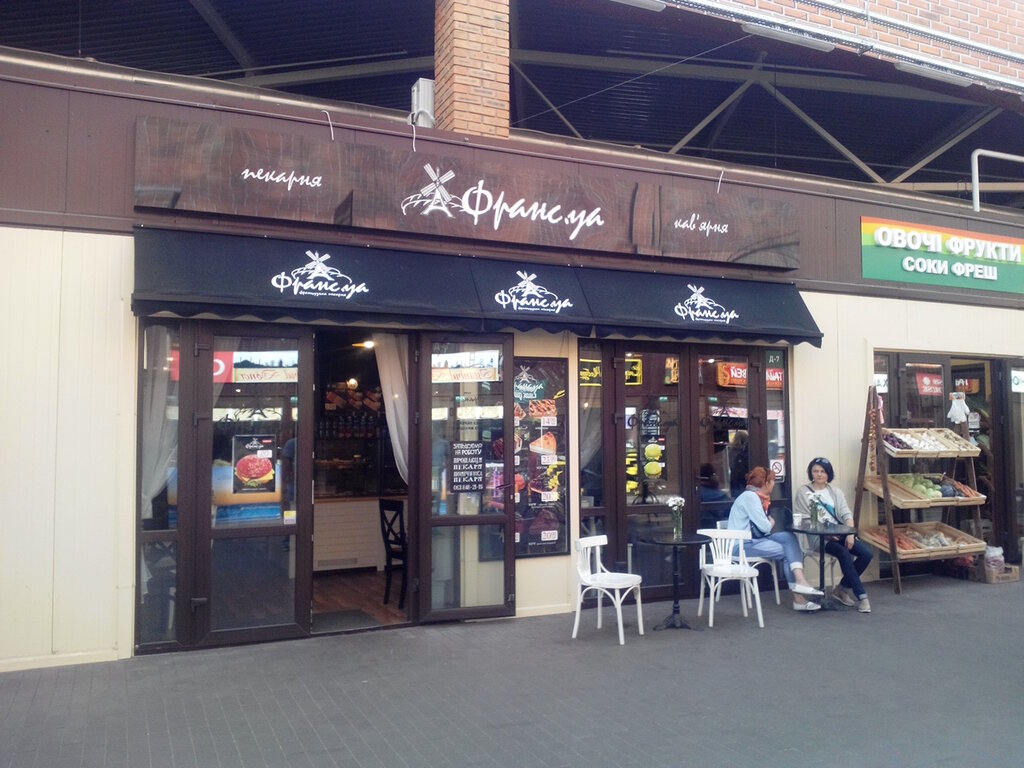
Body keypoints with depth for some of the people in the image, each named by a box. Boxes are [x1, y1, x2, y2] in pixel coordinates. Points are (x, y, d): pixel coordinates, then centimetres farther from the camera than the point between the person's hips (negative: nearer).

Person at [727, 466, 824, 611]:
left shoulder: (756, 496, 15)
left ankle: (799, 581, -18)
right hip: (743, 544, -9)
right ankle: (798, 598, -7)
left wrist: (768, 522, -11)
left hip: (754, 538, 9)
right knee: (786, 551, -11)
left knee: (788, 537, -8)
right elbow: (765, 527, -18)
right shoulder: (750, 497, -16)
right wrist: (771, 523, 3)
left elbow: (763, 527, 10)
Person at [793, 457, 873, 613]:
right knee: (845, 554, -30)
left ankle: (842, 588, -1)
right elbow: (803, 520, -5)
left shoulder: (835, 492, 17)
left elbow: (846, 514, 6)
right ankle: (861, 596, -21)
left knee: (867, 553, -16)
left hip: (840, 533, 5)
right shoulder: (803, 492, 4)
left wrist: (850, 534, -13)